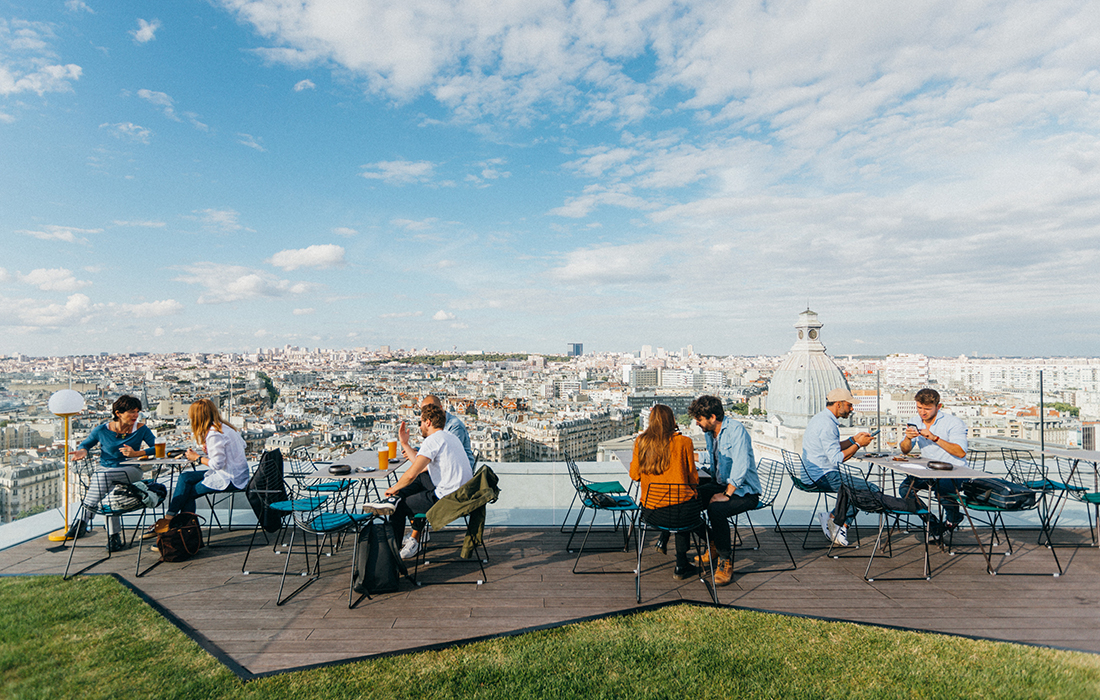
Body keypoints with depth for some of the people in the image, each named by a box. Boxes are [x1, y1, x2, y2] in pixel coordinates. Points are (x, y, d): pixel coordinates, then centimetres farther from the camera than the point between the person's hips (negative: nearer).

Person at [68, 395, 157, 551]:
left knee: (103, 476, -34)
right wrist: (82, 451, -6)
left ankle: (83, 520, -24)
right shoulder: (102, 430, 1)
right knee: (108, 491, -33)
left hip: (131, 471, -2)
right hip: (105, 469, 2)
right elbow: (85, 444, 17)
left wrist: (137, 453, -18)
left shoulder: (141, 429, -2)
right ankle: (114, 536, -27)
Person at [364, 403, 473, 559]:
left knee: (400, 506, 8)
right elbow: (422, 467, 21)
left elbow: (411, 474, -18)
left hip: (448, 499, -10)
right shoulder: (450, 437, 17)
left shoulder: (433, 440, -12)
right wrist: (405, 443, 23)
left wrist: (395, 488, 1)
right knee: (421, 477, 24)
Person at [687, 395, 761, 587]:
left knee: (716, 509, -34)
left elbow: (741, 465, -26)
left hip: (744, 491, -8)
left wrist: (726, 494, -26)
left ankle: (725, 561, -14)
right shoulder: (709, 433, 9)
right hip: (720, 484, 9)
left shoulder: (736, 429, -18)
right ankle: (712, 545, 9)